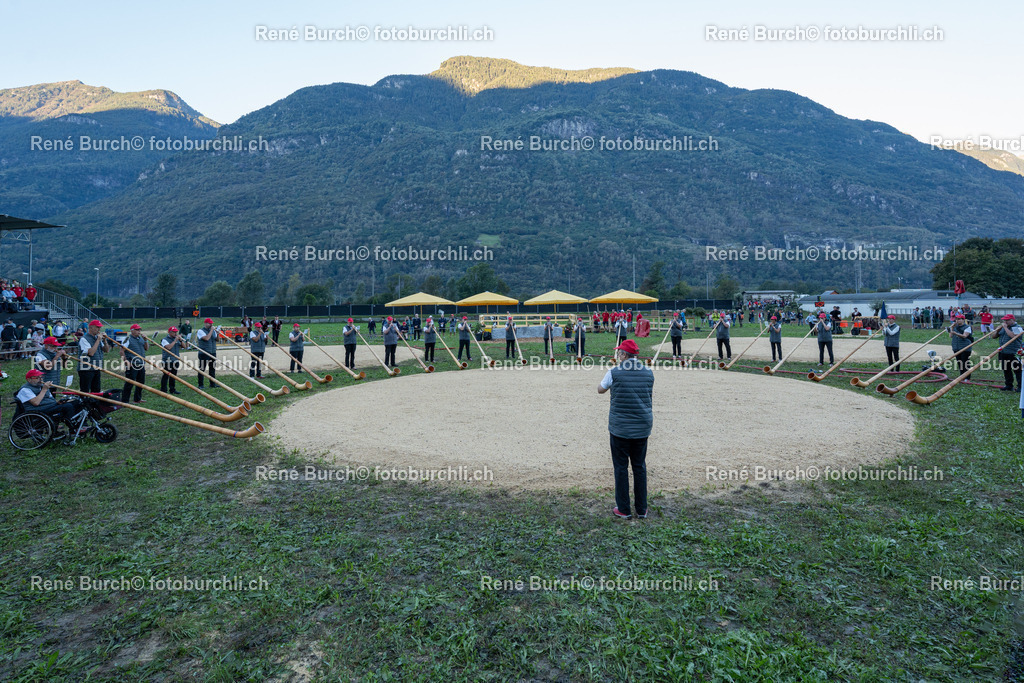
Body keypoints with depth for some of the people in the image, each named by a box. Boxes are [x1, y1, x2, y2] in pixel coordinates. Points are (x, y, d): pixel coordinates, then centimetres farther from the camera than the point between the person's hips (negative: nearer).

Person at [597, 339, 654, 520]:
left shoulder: (614, 373, -9)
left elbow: (600, 389, 9)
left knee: (621, 467, 6)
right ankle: (642, 509, 20)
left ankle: (624, 509, 13)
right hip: (642, 428, 4)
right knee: (640, 466, 13)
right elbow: (650, 399, 13)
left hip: (620, 428, -4)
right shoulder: (648, 373, 3)